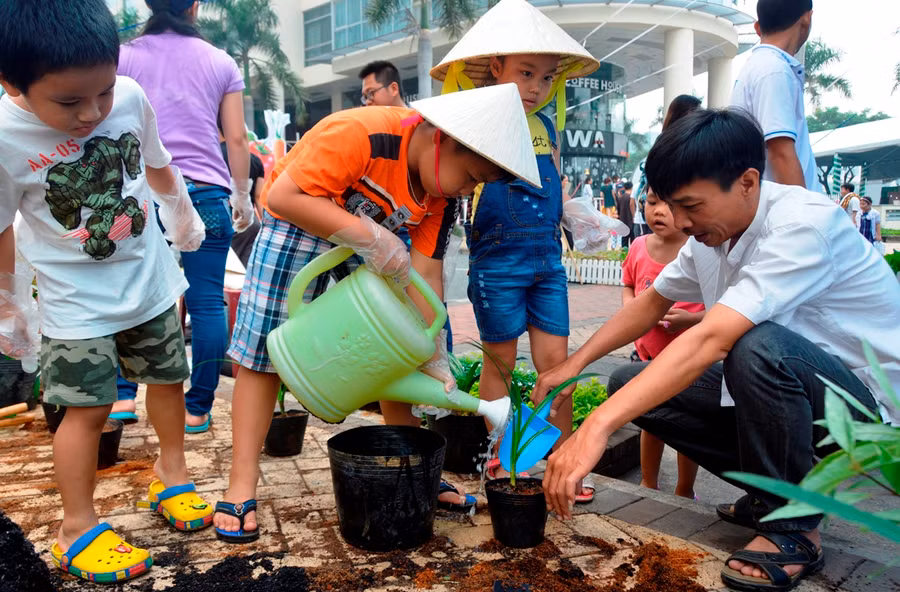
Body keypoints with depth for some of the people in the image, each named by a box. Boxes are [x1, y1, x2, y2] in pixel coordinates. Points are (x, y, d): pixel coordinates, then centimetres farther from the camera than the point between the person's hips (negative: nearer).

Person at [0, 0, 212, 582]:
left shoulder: (129, 96, -16)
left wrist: (184, 216, 22)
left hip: (150, 279, 4)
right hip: (76, 301, -4)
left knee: (167, 379, 15)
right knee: (88, 408, -1)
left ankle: (171, 472, 38)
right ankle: (78, 528, 18)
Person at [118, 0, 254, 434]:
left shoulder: (124, 58, 9)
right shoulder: (221, 63, 9)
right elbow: (237, 140, 6)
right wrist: (243, 195, 14)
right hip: (207, 192, 0)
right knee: (207, 302, 1)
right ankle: (198, 409, 4)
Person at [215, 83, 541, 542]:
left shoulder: (442, 193, -12)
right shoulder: (360, 134, -34)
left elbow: (425, 273, -12)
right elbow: (282, 196, -33)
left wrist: (435, 359, -16)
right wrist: (369, 238, -39)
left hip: (374, 240, 6)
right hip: (298, 224, -5)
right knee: (262, 352, -7)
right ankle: (241, 487, 3)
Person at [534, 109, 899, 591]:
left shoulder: (803, 224, -28)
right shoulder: (710, 234, -2)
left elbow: (710, 340, -39)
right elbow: (652, 303, 12)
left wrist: (598, 427, -44)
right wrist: (575, 363, 1)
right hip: (781, 388, 8)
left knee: (757, 347, -38)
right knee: (630, 384, -3)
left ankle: (793, 525, -12)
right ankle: (773, 488, 9)